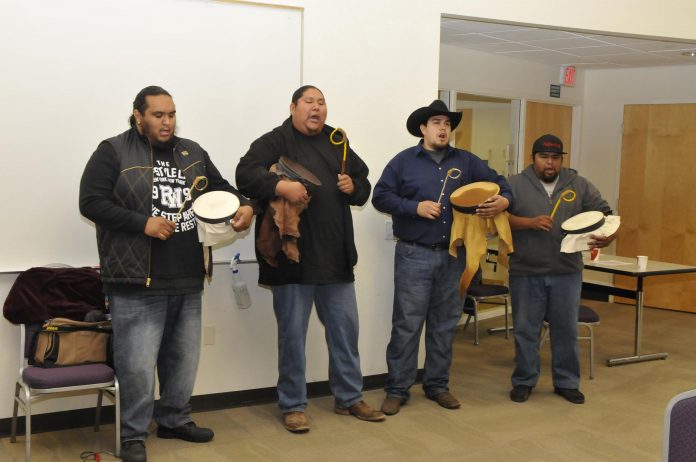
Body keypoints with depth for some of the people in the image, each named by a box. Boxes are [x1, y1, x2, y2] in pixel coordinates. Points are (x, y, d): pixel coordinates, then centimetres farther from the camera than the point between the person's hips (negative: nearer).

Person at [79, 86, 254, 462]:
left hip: (188, 280, 6)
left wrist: (244, 205, -4)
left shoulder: (193, 153, 12)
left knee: (183, 359, 17)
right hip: (137, 283, -6)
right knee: (137, 364, -3)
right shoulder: (113, 152, -4)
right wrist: (142, 223, -18)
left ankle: (175, 419, 35)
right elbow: (91, 202, -10)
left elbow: (220, 188, 18)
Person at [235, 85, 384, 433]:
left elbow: (364, 187, 21)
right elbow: (245, 175, -18)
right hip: (293, 255, -5)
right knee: (292, 332, 3)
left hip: (335, 255, 6)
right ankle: (292, 406, 16)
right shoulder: (275, 142, -3)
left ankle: (350, 398, 27)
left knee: (345, 327, 12)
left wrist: (353, 187, -2)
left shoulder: (338, 144, 15)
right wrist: (282, 186, -32)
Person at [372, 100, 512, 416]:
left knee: (444, 324, 11)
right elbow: (380, 197, -2)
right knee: (407, 324, -3)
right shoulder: (404, 161, 2)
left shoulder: (466, 162, 10)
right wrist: (415, 207, -14)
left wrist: (504, 201, -11)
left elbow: (499, 184, 12)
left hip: (454, 256, 4)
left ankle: (437, 385, 23)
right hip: (415, 255, -3)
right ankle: (397, 389, 6)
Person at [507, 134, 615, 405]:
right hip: (526, 273, -2)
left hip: (567, 272, 2)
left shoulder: (579, 186, 5)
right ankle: (524, 381, 20)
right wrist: (530, 223, -22)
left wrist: (608, 235, -17)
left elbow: (603, 213, 4)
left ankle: (566, 382, 22)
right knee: (525, 330, 7)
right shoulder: (515, 185, -1)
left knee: (566, 330, 9)